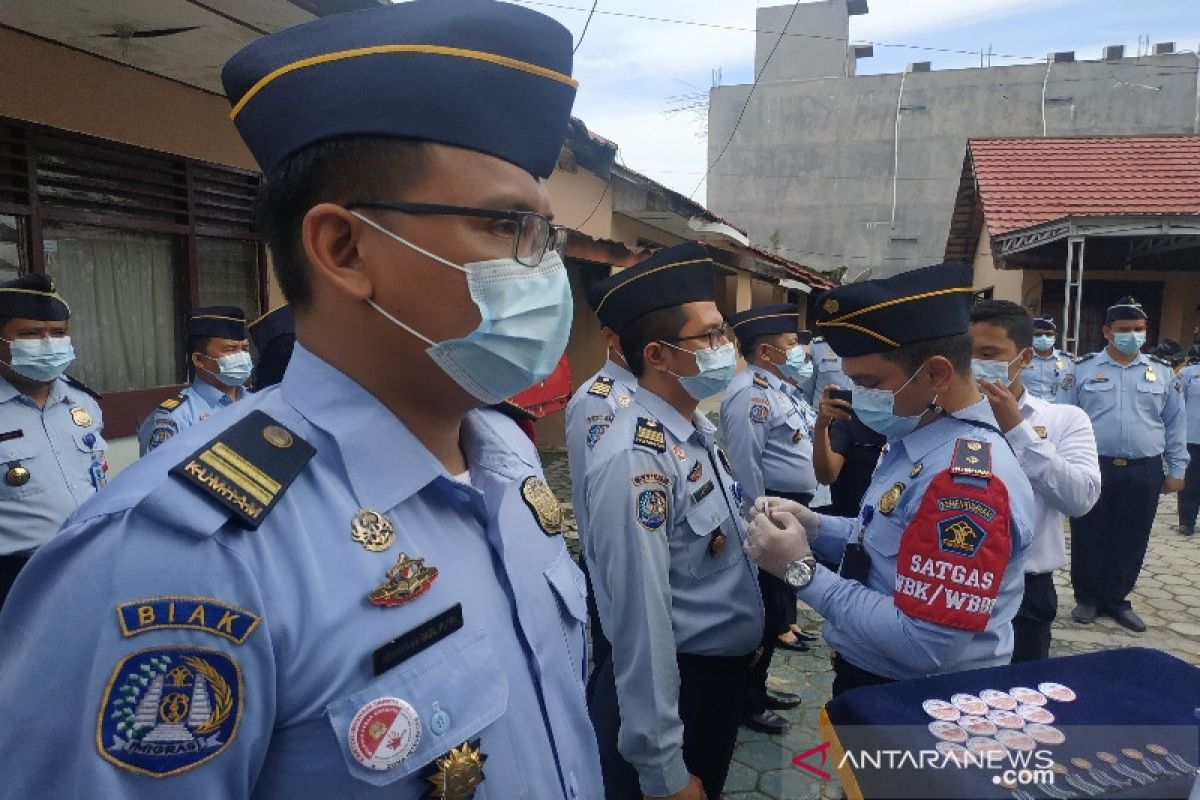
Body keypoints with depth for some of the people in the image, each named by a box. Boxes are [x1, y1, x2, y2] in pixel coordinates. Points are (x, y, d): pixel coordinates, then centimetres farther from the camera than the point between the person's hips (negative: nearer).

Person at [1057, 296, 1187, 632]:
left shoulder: (1163, 372, 6)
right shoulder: (1082, 369, 0)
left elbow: (1176, 424, 10)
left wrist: (1176, 470, 7)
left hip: (1144, 472, 2)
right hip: (1092, 468, -2)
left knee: (1131, 542, 10)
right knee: (1088, 539, 6)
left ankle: (1116, 599, 27)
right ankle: (1087, 598, 22)